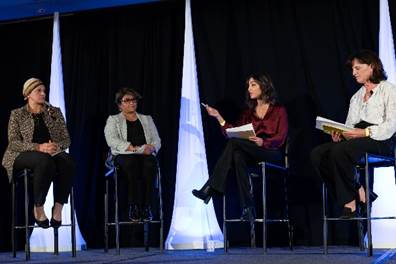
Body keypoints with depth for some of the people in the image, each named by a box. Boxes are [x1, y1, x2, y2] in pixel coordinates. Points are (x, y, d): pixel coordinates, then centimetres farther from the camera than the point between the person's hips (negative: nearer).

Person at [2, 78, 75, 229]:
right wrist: (39, 147, -21)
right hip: (22, 156, -3)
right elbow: (13, 143, -5)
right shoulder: (17, 114, 7)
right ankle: (38, 208, -24)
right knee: (45, 161, -39)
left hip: (52, 154, 3)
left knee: (66, 161, -34)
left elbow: (66, 140, 10)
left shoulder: (55, 112, 14)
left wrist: (56, 146, -15)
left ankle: (58, 208, -30)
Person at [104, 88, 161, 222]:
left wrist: (151, 147, -10)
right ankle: (133, 206, -33)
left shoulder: (147, 119, 25)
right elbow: (112, 140, -3)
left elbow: (157, 140, 15)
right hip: (123, 155, -2)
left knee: (149, 164, -35)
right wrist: (133, 148, -16)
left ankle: (146, 206, -32)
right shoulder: (113, 120, 16)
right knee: (132, 163, -38)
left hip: (145, 155, 2)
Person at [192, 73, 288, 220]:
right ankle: (247, 208, -37)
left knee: (234, 143, -28)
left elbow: (281, 138, -4)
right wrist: (219, 117, 2)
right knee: (238, 156, -34)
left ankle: (209, 190, -34)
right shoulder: (248, 113, 22)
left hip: (272, 154, -4)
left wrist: (263, 142, -22)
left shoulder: (279, 111, 8)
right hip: (252, 155, 5)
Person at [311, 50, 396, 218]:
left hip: (380, 141, -7)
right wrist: (339, 134, -5)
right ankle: (357, 193, -16)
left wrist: (365, 132, -22)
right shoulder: (356, 96, 25)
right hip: (356, 140, 7)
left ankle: (349, 200, -17)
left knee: (339, 151, -34)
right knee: (317, 154, -17)